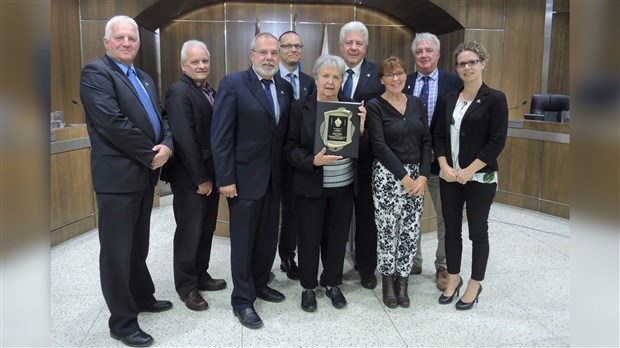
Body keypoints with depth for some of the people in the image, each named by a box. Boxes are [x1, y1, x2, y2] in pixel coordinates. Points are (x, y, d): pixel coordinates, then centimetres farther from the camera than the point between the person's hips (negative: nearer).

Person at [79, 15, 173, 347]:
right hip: (117, 177, -8)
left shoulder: (145, 79, 17)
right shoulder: (95, 73, -9)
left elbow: (160, 118, 14)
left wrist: (167, 145, -8)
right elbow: (113, 122, -20)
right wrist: (151, 155, -15)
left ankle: (142, 297, 38)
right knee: (117, 250, 2)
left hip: (145, 175, 8)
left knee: (138, 245, 21)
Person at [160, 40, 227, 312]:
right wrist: (200, 178, -18)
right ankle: (186, 287, 20)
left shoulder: (209, 91, 12)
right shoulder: (178, 92, -14)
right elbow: (185, 139, -20)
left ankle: (201, 276, 33)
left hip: (210, 174, 8)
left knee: (206, 230, 17)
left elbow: (215, 133, 10)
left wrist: (213, 175, 5)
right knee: (189, 233, 4)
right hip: (190, 178, -8)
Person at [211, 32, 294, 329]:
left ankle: (260, 284, 35)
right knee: (243, 240, 6)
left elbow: (285, 132, 9)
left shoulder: (285, 87, 8)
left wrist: (286, 170, 1)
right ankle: (242, 300, 20)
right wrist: (225, 178, -14)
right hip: (245, 176, -5)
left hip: (274, 177, 5)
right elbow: (221, 136, -12)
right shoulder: (232, 84, -8)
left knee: (268, 236, 14)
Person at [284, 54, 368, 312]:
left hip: (344, 185, 2)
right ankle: (308, 287, 28)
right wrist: (313, 161, -22)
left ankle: (333, 283, 33)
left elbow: (362, 148, 3)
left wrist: (360, 127, -16)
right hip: (311, 186, -2)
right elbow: (290, 149, -6)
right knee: (309, 237, 9)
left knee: (337, 236, 14)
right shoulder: (300, 108, -5)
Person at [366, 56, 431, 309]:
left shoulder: (417, 104, 9)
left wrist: (423, 175, -6)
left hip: (417, 176, 4)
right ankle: (388, 280, 24)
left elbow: (426, 141, 6)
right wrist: (404, 177, -15)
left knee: (411, 232, 8)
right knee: (387, 231, 5)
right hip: (388, 177, -4)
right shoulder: (374, 106, -6)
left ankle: (402, 280, 24)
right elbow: (380, 146, -13)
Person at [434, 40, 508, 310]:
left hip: (480, 177, -4)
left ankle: (475, 284, 23)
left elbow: (497, 141, -11)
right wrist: (445, 167, -8)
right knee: (451, 229, 11)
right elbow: (439, 136, 7)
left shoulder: (495, 99, -6)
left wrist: (468, 171, -16)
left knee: (478, 230, 7)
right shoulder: (448, 100, 8)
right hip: (449, 177, 4)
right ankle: (453, 278, 29)